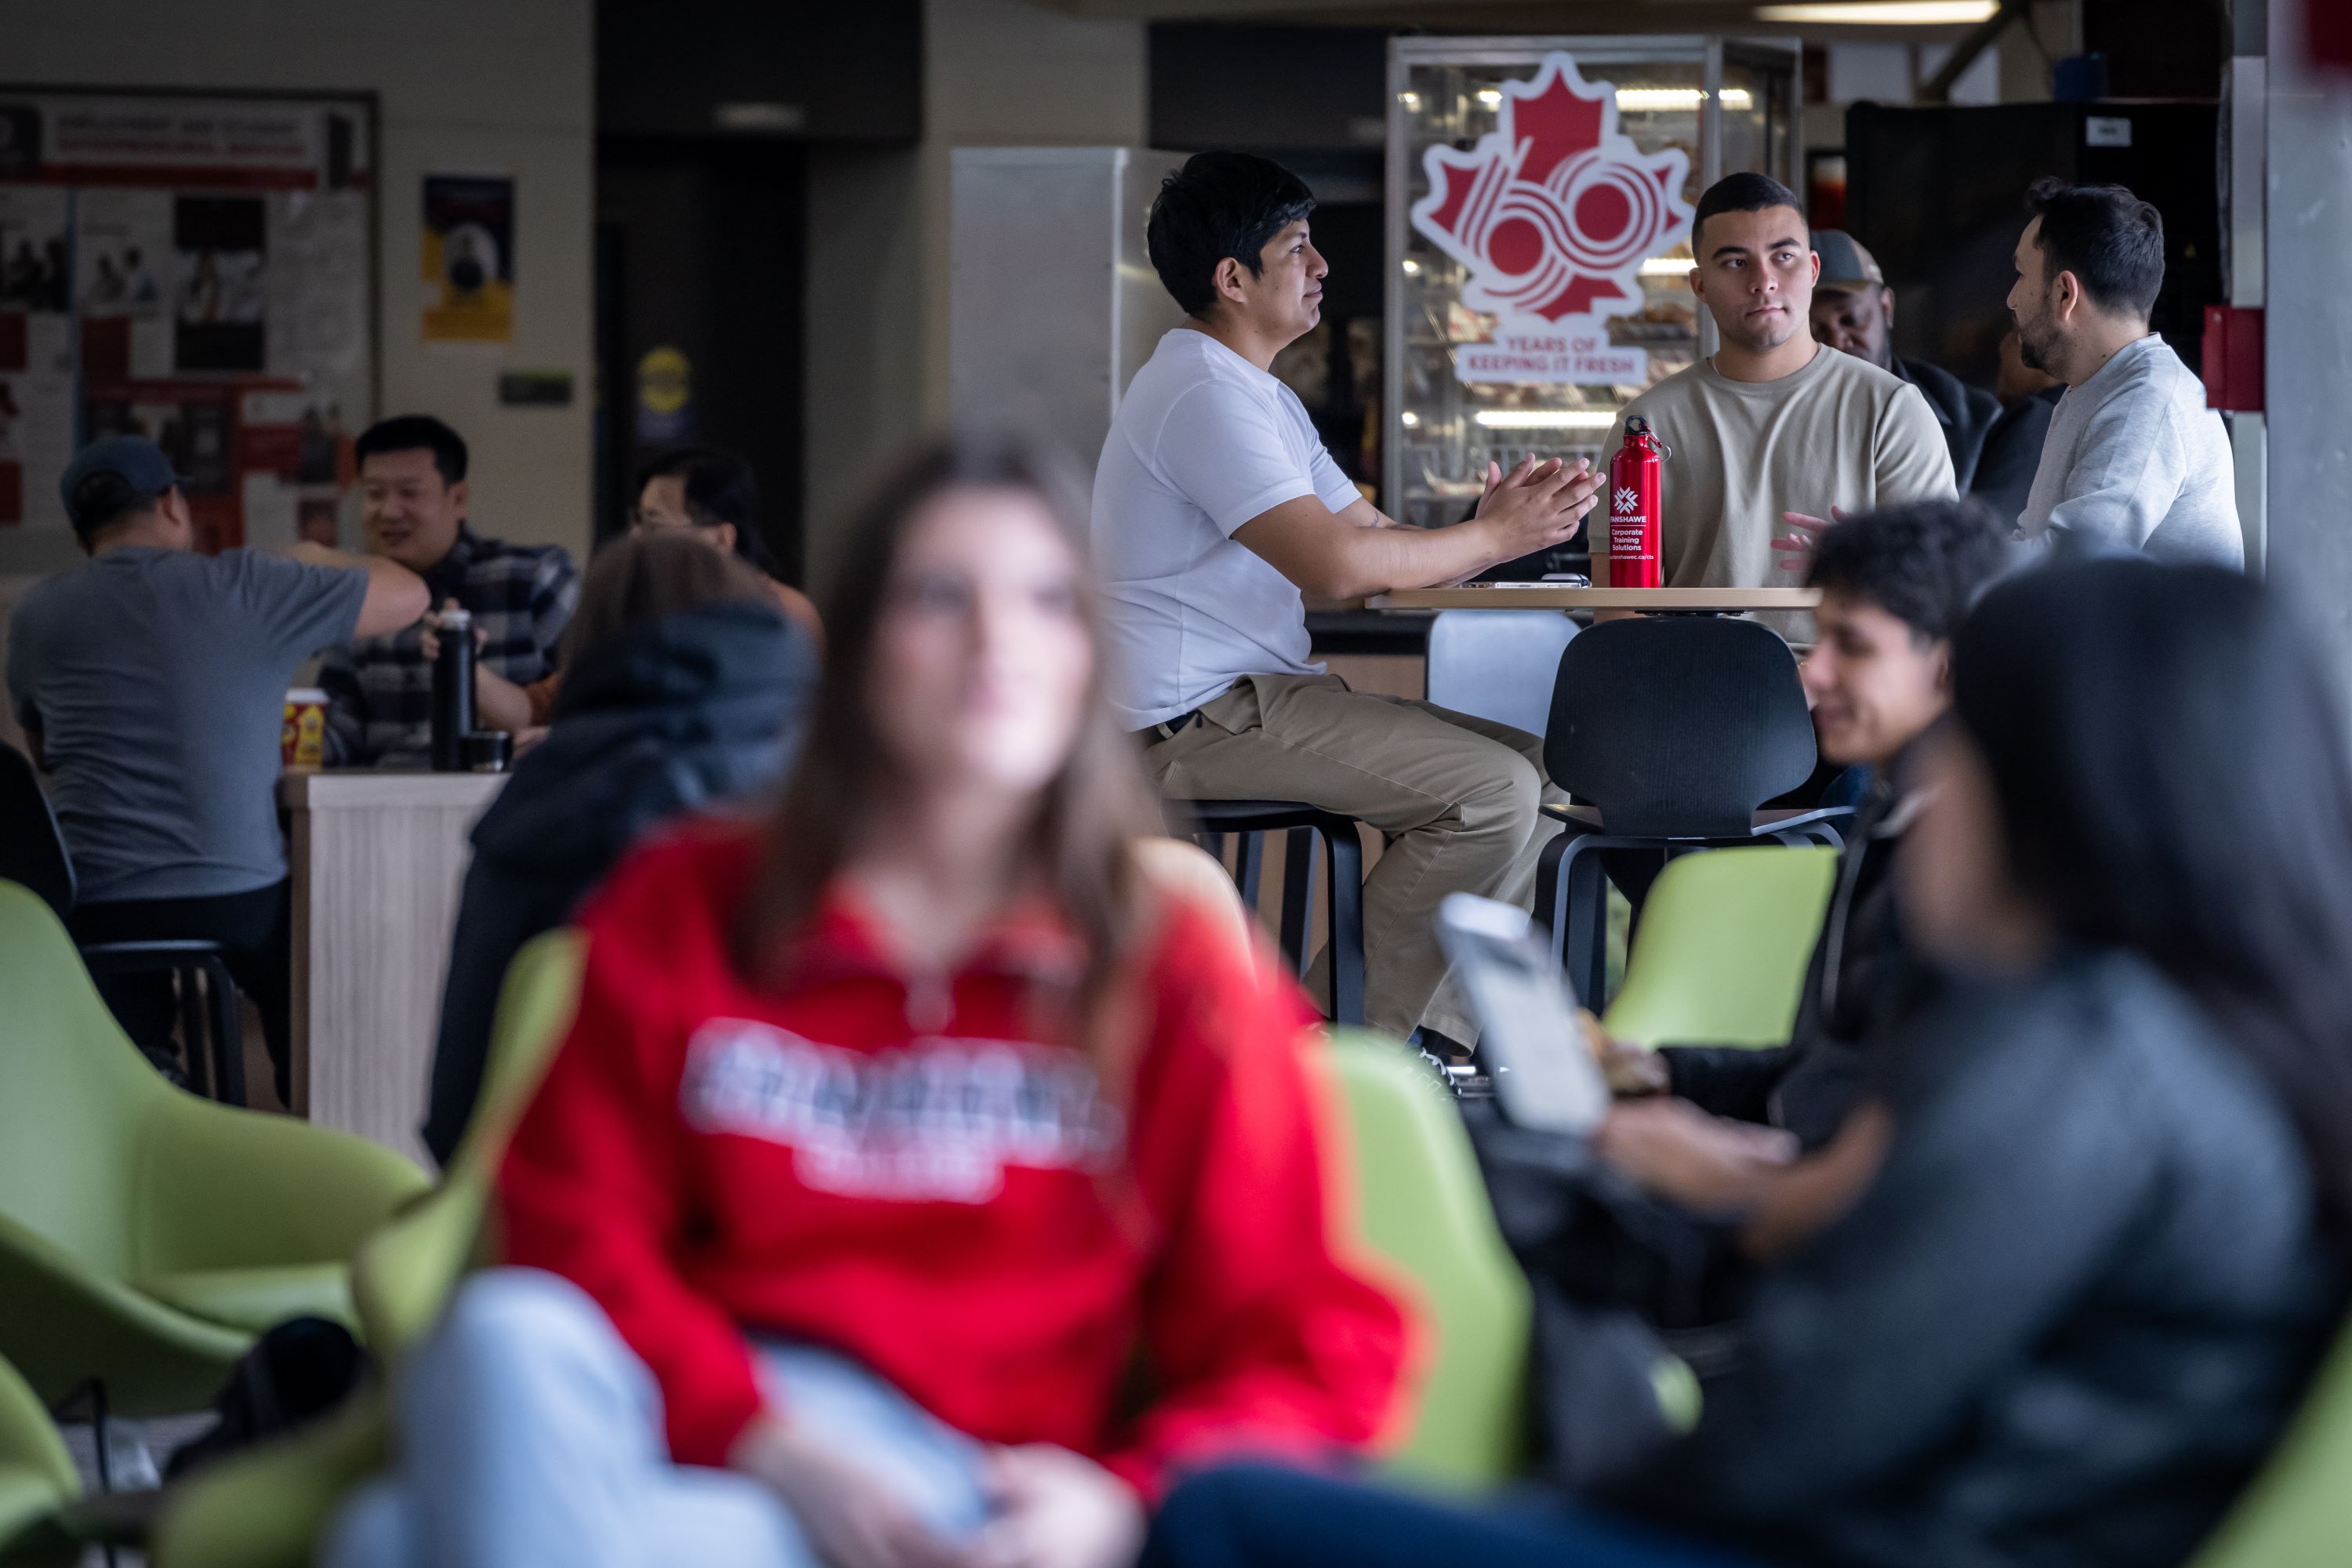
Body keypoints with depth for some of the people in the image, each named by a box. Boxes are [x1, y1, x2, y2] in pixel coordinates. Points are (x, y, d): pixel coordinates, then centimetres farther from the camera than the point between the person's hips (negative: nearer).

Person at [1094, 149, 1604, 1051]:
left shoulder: (1264, 397, 21)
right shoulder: (1206, 396, -15)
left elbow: (1376, 540, 15)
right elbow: (1335, 565, -25)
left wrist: (1493, 525, -5)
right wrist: (1494, 539, -13)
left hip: (1259, 697, 11)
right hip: (1195, 721, -11)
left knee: (1535, 772, 7)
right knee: (1494, 788, -19)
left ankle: (1448, 1027, 5)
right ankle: (1353, 1037, -11)